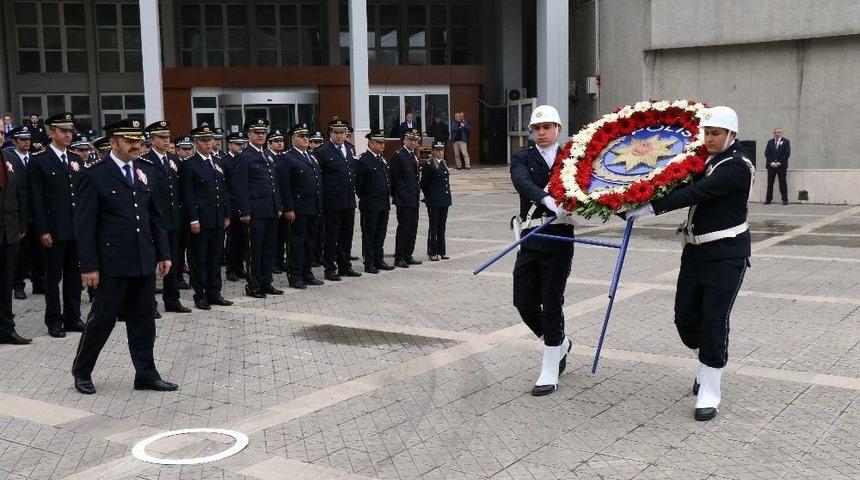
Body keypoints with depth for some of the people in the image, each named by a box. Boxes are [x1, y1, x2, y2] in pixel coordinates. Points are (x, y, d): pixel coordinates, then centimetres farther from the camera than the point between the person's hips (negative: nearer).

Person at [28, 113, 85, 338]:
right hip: (54, 230, -5)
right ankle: (54, 321, 12)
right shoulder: (39, 161, -4)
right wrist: (42, 231, -13)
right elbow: (36, 200, -8)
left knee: (74, 275, 10)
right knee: (54, 277, 3)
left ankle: (73, 318, 19)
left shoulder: (76, 160, 12)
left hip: (77, 228, 5)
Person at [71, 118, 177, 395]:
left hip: (144, 262, 5)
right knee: (103, 318, 4)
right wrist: (89, 266, -13)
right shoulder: (95, 175, -7)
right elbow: (85, 225, -9)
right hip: (112, 265, -5)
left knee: (143, 320, 9)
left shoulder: (145, 173, 10)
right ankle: (82, 371, 22)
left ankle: (146, 374, 17)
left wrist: (164, 254, 10)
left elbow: (155, 217, 15)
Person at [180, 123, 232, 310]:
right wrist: (193, 220, -14)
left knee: (216, 257, 11)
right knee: (199, 259, 1)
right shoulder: (189, 165, -6)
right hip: (201, 221, -6)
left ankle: (214, 293, 19)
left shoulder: (217, 163, 14)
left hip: (218, 220, 6)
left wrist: (227, 215, 12)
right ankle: (200, 296, 7)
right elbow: (188, 195, -10)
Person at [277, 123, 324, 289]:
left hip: (314, 208, 7)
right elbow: (284, 186, -12)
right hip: (299, 209, -7)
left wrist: (320, 205, 14)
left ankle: (307, 273, 19)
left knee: (310, 241, 11)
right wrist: (288, 209, -17)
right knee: (297, 241, -2)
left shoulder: (312, 158, 17)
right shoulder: (288, 159, -7)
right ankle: (295, 276, 5)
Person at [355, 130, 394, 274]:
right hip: (370, 205, -8)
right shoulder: (363, 160, -12)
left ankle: (379, 260, 21)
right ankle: (369, 263, 5)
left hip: (384, 204, 8)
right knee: (369, 234, 0)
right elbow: (358, 183, -12)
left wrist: (388, 195, 16)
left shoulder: (382, 160, 14)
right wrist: (364, 198, -5)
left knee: (381, 234, 13)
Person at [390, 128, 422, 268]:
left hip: (414, 200, 8)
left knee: (412, 228, 11)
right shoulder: (399, 156, -12)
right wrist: (396, 195, -9)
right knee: (403, 228, -5)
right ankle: (399, 258, 1)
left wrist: (416, 194, 16)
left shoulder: (414, 155, 14)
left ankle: (407, 256, 18)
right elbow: (393, 178, -13)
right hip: (404, 200, -8)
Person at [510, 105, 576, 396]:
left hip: (559, 239, -2)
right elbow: (522, 182, -16)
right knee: (524, 302, 5)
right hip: (530, 240, 2)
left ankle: (550, 372, 11)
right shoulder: (522, 159, 5)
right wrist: (548, 200, -34)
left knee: (552, 304, -1)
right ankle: (559, 344, 33)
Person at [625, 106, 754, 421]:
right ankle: (708, 367, 37)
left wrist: (650, 208, -31)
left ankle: (709, 393, 5)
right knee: (686, 318, 11)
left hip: (726, 254, -7)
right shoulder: (705, 159, 8)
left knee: (714, 321, -6)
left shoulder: (737, 166, -17)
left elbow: (695, 194, -27)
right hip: (696, 250, 7)